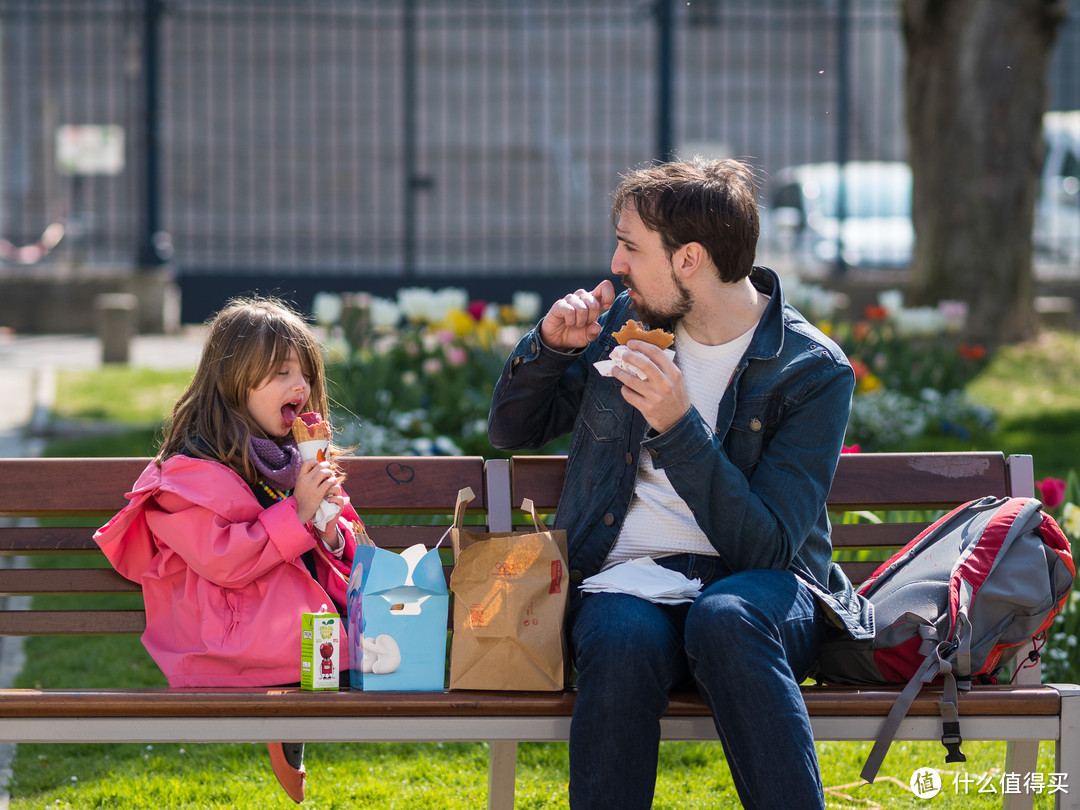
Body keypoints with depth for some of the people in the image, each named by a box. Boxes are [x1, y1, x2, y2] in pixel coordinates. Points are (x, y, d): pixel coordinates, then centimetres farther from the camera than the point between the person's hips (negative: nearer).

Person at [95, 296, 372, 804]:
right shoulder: (193, 471, -3)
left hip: (313, 601, 7)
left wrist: (333, 537, 0)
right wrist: (297, 513, -15)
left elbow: (348, 551, 24)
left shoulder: (297, 461, 21)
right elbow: (222, 561, -14)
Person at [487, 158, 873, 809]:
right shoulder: (623, 322, 12)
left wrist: (680, 427, -22)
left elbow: (767, 546, -12)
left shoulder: (814, 371, -4)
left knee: (725, 618, -40)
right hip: (628, 581, 3)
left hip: (757, 586, -2)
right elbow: (512, 432, 24)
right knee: (623, 640, -36)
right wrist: (549, 347, 3)